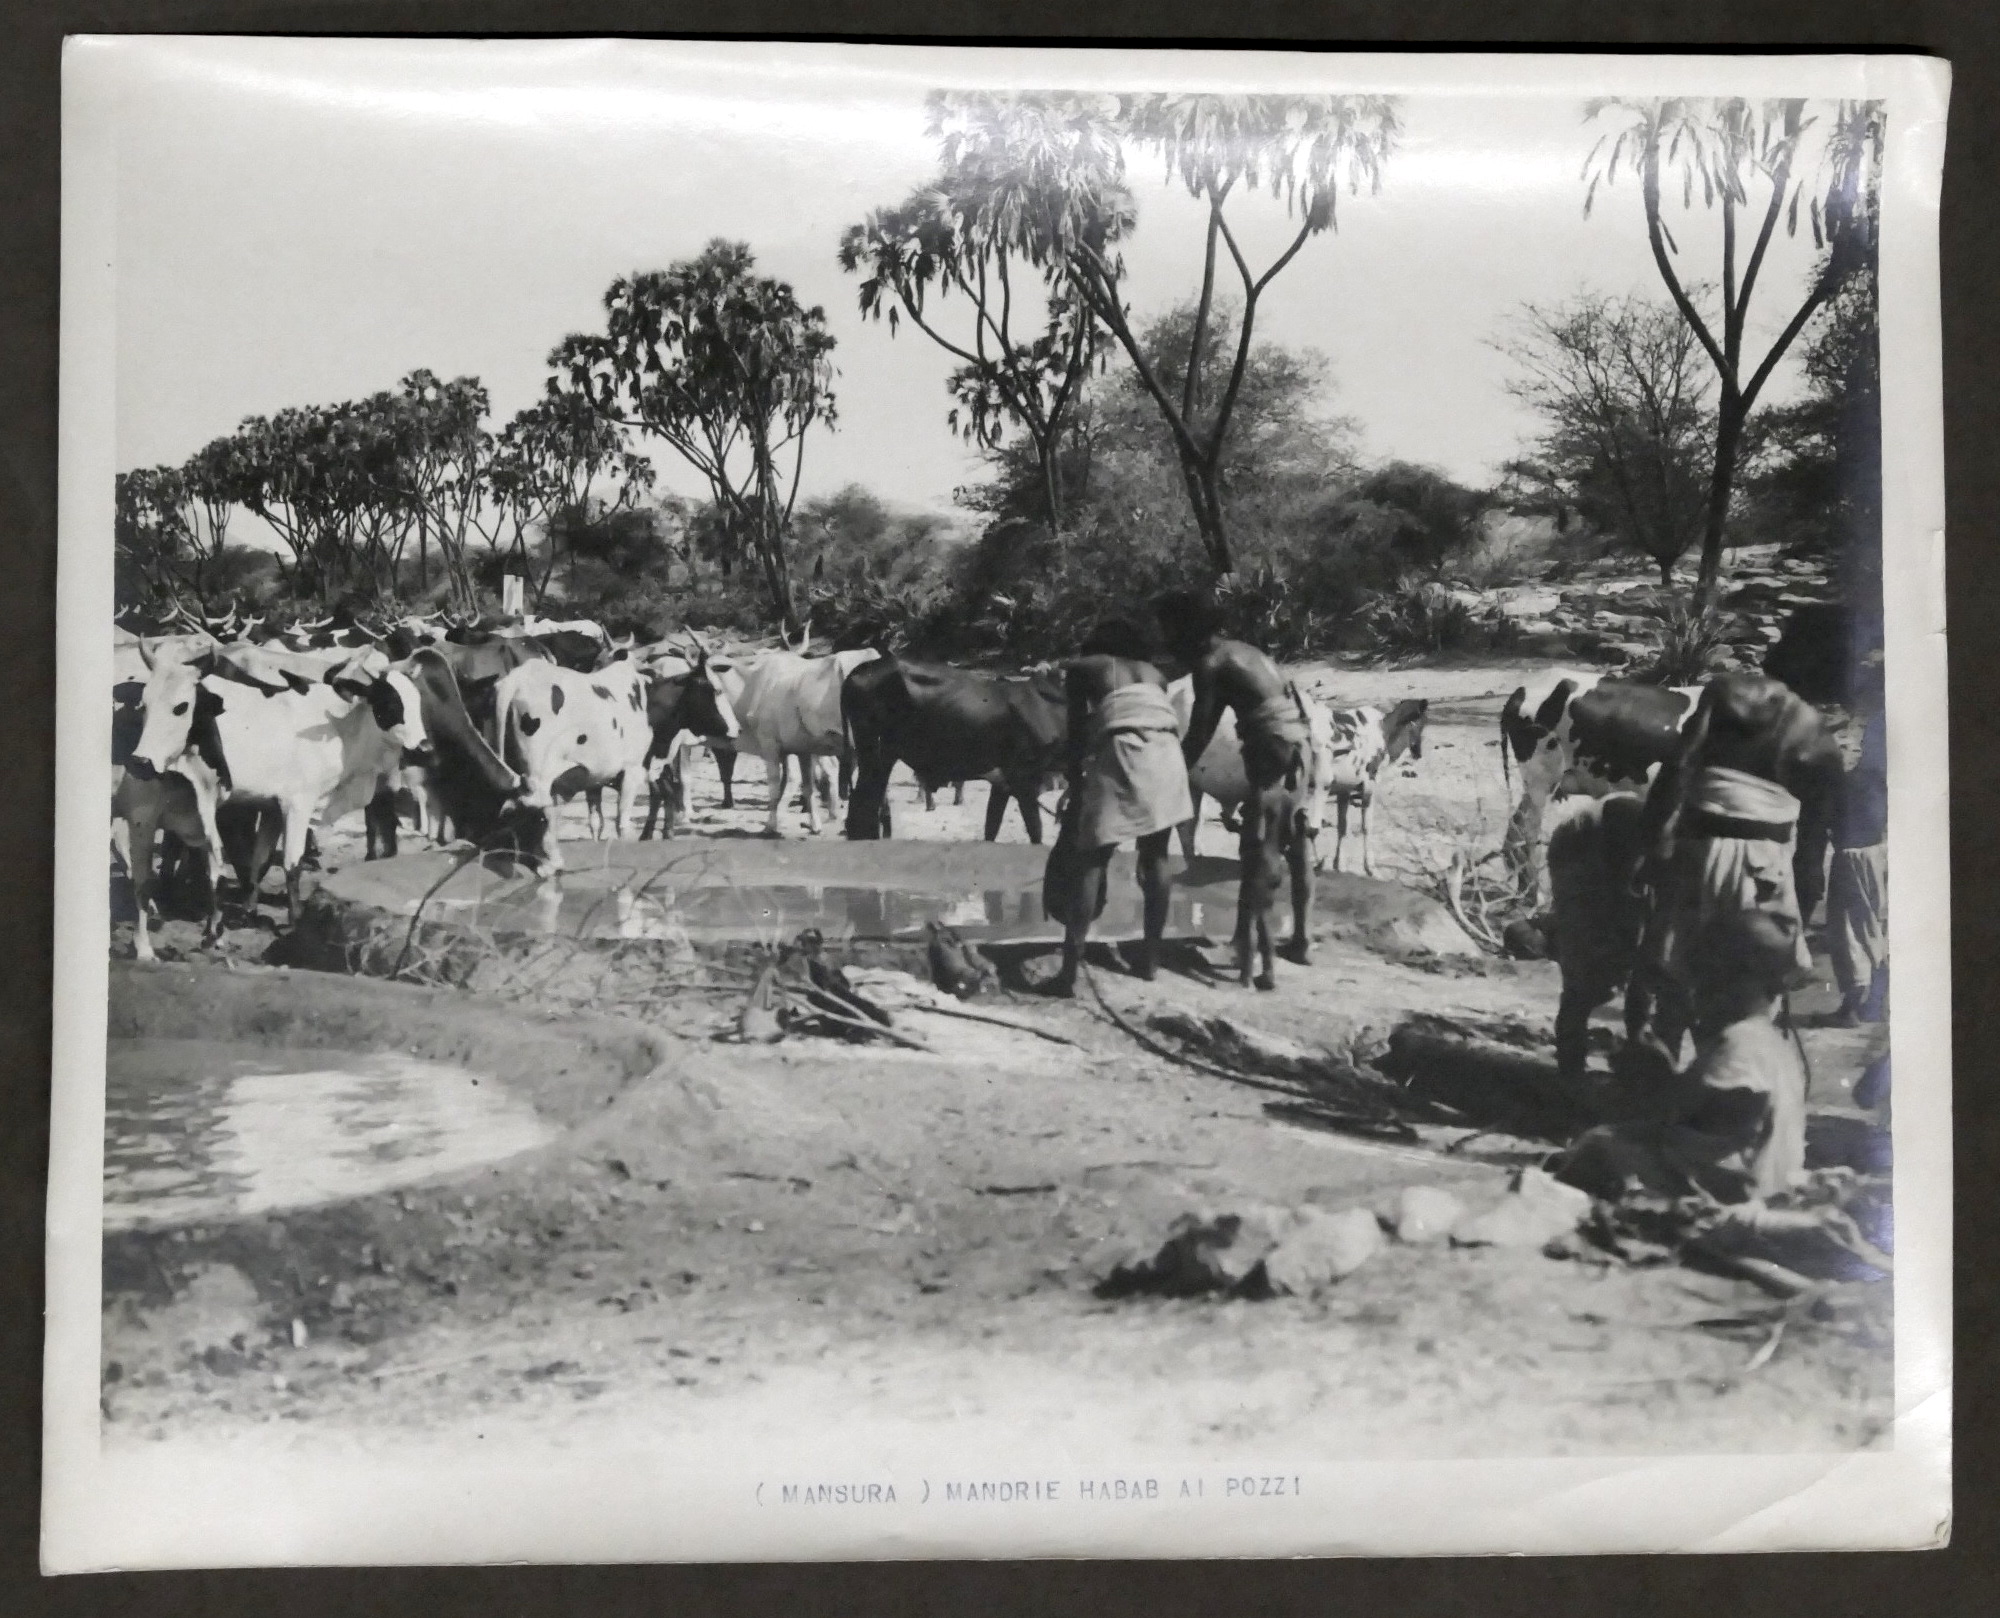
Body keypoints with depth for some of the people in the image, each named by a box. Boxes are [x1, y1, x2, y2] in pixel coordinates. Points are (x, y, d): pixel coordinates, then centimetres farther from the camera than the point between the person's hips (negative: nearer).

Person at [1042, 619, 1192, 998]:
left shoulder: (1082, 668, 19)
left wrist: (1075, 792, 14)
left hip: (1120, 750, -3)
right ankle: (1151, 957, 21)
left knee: (1091, 859, -1)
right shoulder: (1154, 674, 29)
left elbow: (1076, 735, 11)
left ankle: (1069, 972, -6)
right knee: (1155, 857, 17)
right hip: (1166, 754, 4)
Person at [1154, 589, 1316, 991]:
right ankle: (1302, 941, 29)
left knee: (1259, 856, -6)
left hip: (1273, 751, -9)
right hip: (1299, 747, 9)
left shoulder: (1209, 663, -6)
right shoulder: (1236, 651, 20)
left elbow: (1199, 734, -7)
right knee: (1297, 846, 18)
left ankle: (1255, 960, -7)